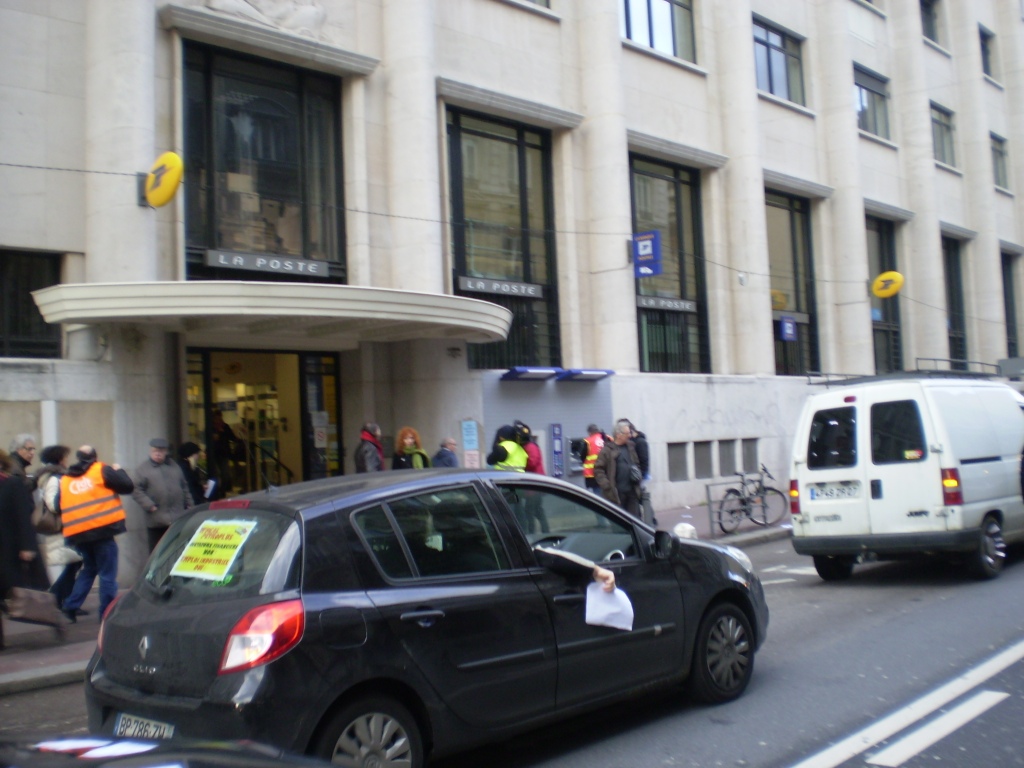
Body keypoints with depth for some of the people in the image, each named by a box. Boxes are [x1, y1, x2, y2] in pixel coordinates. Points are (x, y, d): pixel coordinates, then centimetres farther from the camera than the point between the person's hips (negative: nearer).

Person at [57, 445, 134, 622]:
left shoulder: (65, 479, 14)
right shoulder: (102, 470, 0)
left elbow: (59, 506, 13)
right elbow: (128, 486, -2)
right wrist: (119, 471, 13)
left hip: (78, 533, 5)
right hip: (102, 530, -5)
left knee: (89, 568, 23)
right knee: (107, 573, 2)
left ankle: (70, 606, 16)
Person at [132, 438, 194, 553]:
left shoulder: (174, 467, 15)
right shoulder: (143, 469, -1)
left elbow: (184, 487, 20)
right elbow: (136, 490, -10)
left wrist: (189, 504, 13)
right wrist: (149, 506, -17)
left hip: (179, 519, 4)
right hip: (157, 521, -4)